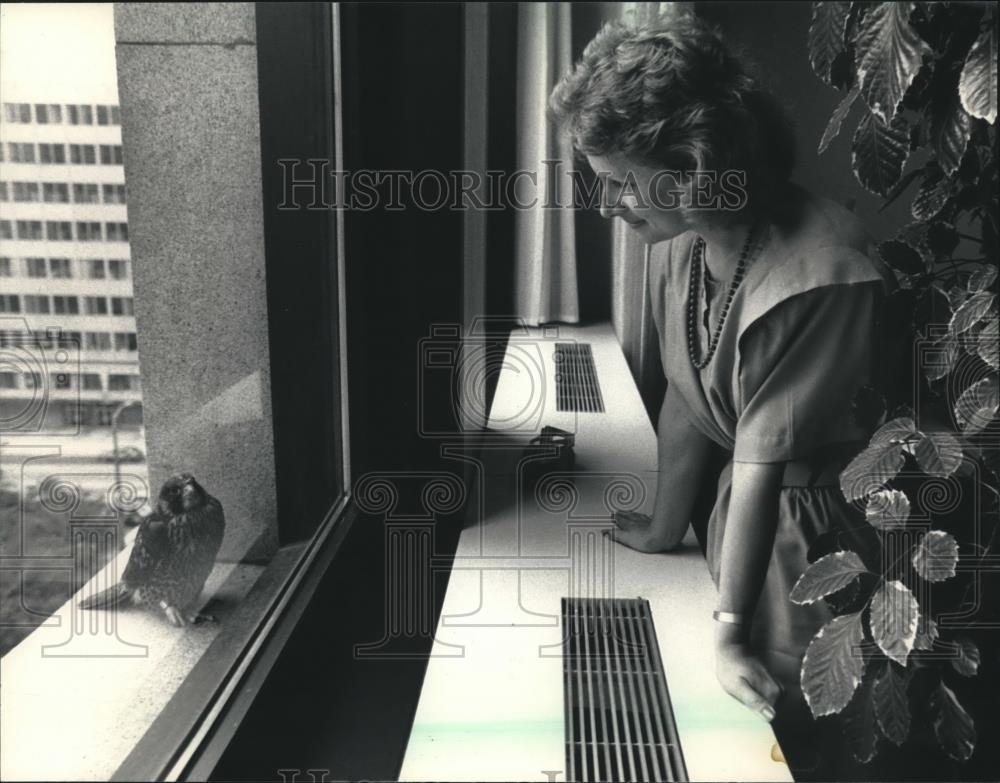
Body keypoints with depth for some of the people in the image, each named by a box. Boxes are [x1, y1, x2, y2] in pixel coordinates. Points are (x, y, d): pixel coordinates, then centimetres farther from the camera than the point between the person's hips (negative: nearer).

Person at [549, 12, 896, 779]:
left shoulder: (820, 277, -30)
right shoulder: (678, 241, -9)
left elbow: (764, 462, -26)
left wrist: (729, 629, -16)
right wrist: (664, 529, 13)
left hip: (823, 520, -6)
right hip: (747, 496, 6)